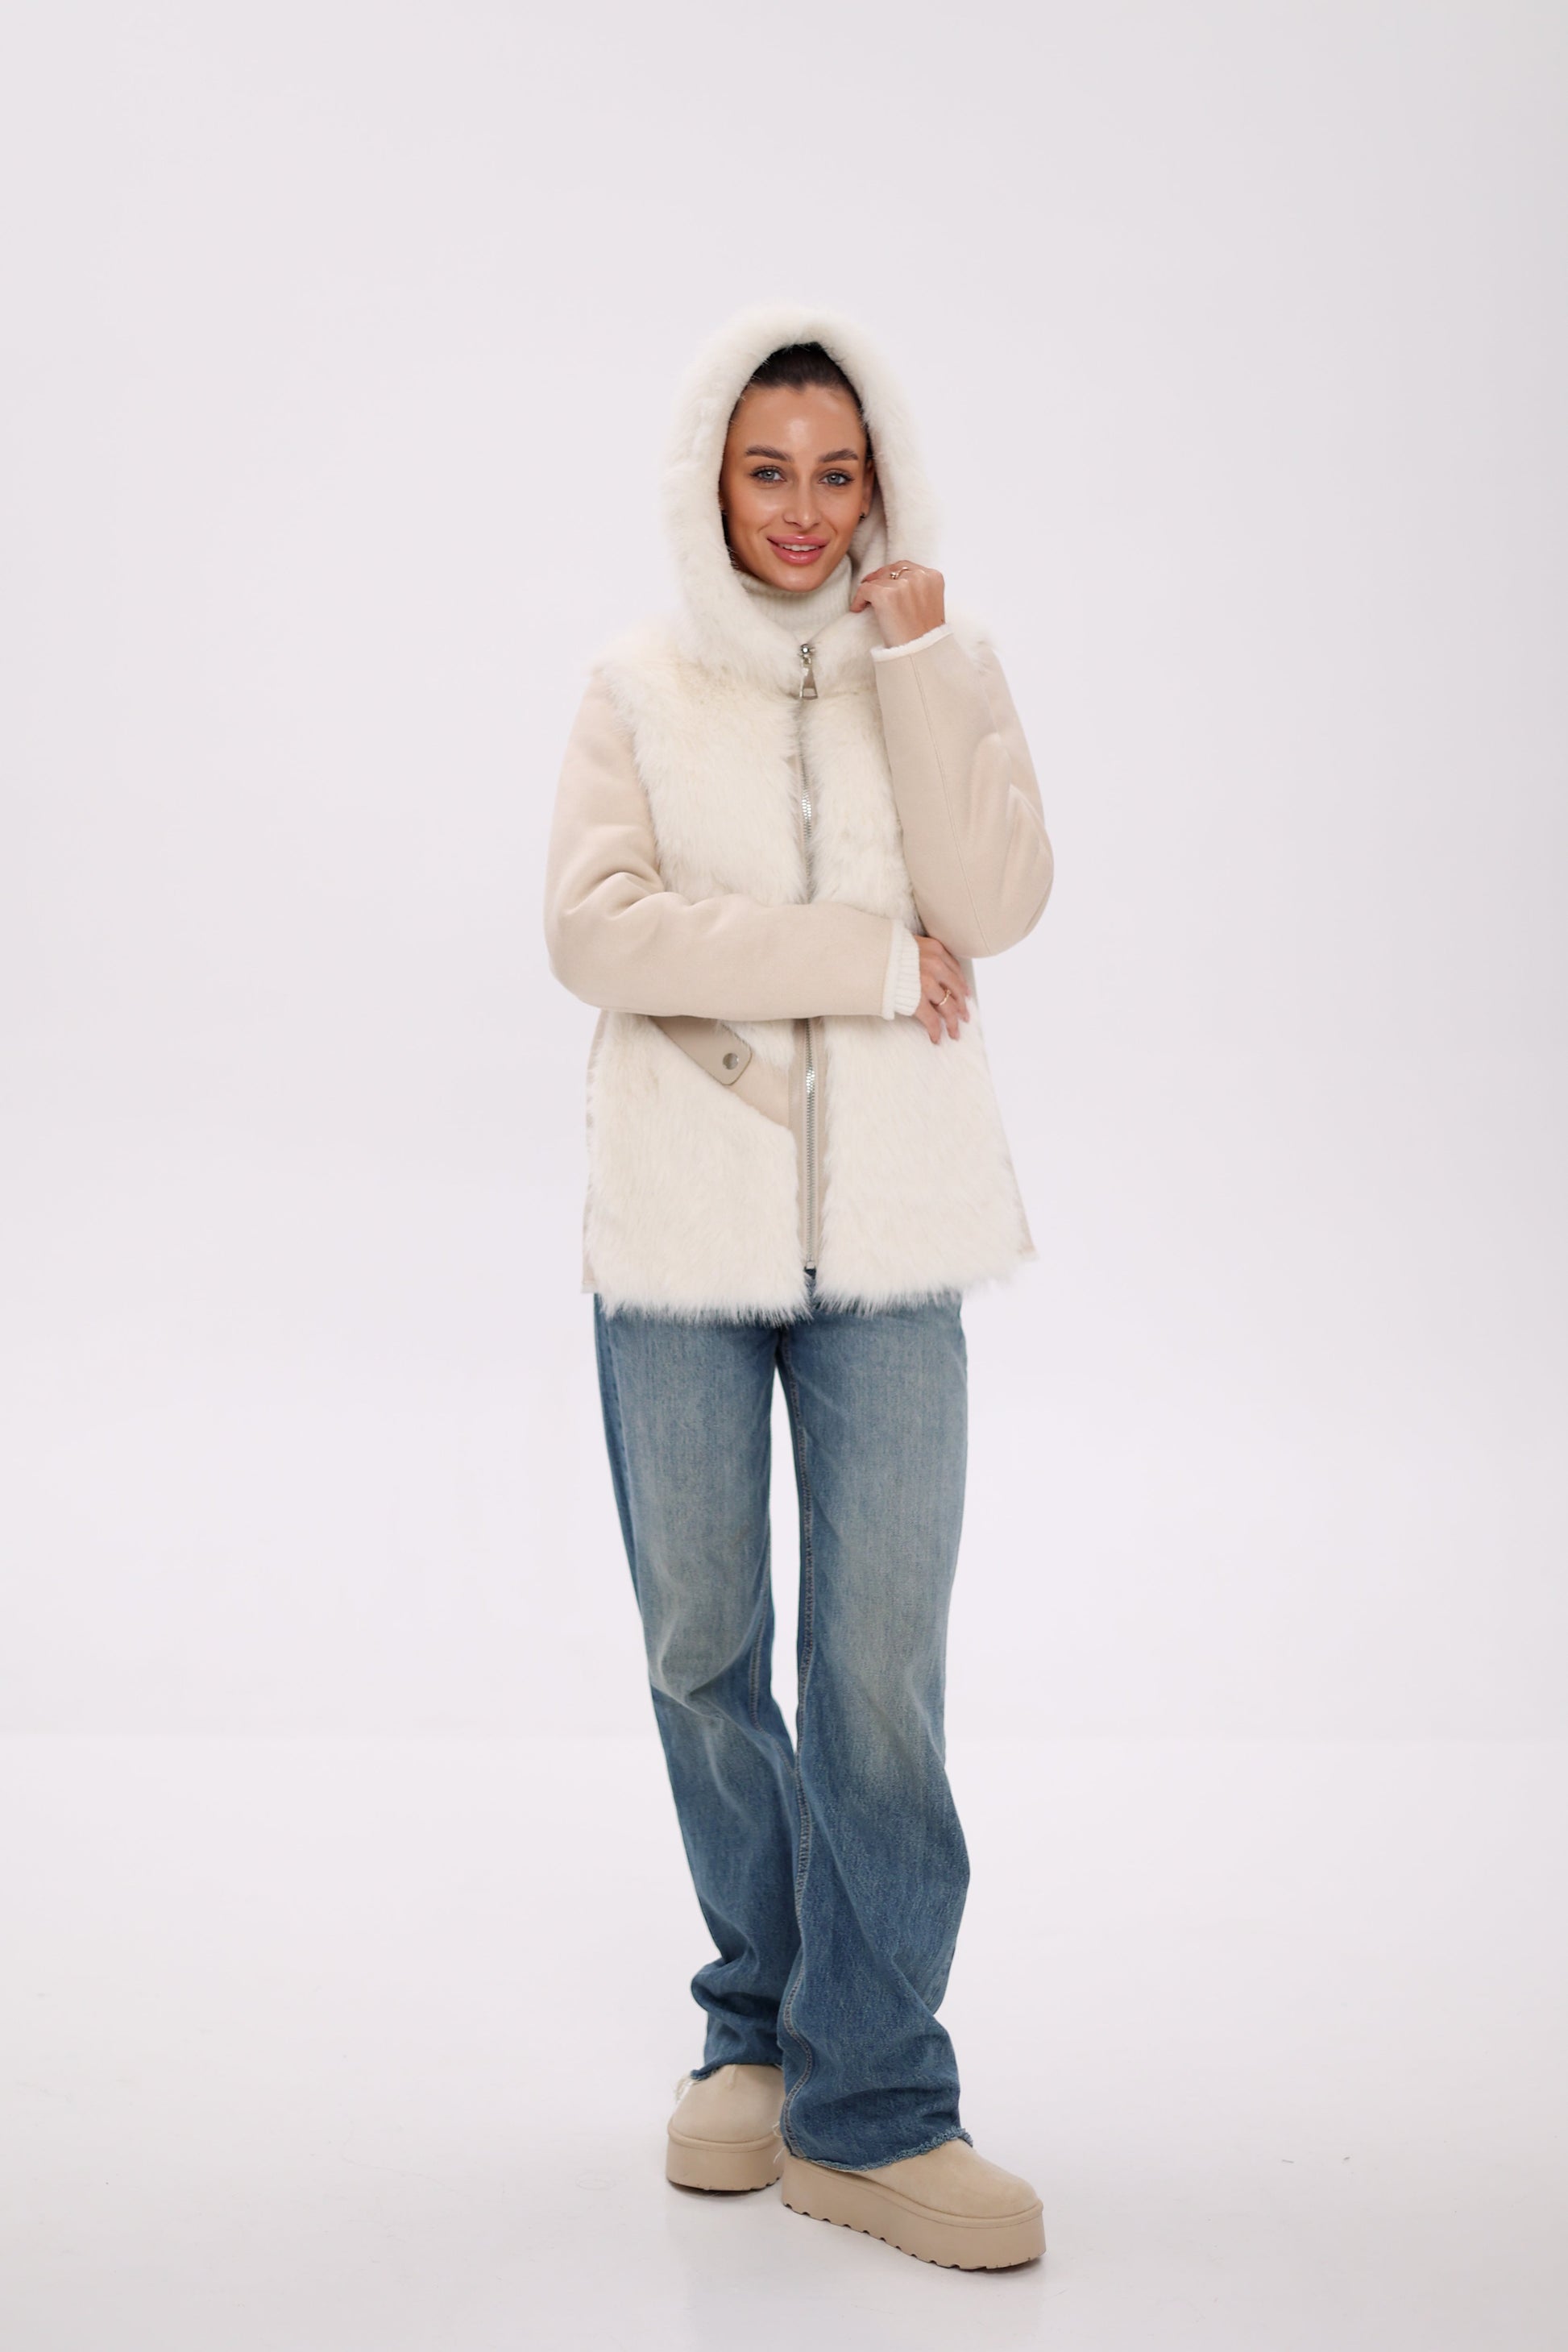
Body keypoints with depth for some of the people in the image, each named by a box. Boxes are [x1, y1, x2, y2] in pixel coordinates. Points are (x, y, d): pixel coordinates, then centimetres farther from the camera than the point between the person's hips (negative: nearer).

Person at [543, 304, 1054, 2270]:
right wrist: (866, 956, -12)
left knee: (880, 1672, -4)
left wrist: (916, 664, -11)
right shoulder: (640, 688, 5)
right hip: (680, 1224, 1)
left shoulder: (945, 671, 8)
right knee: (704, 1655, 9)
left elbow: (995, 905, -6)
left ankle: (869, 2106, 6)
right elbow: (593, 929, -9)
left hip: (885, 1229, 0)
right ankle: (763, 2019, 29)